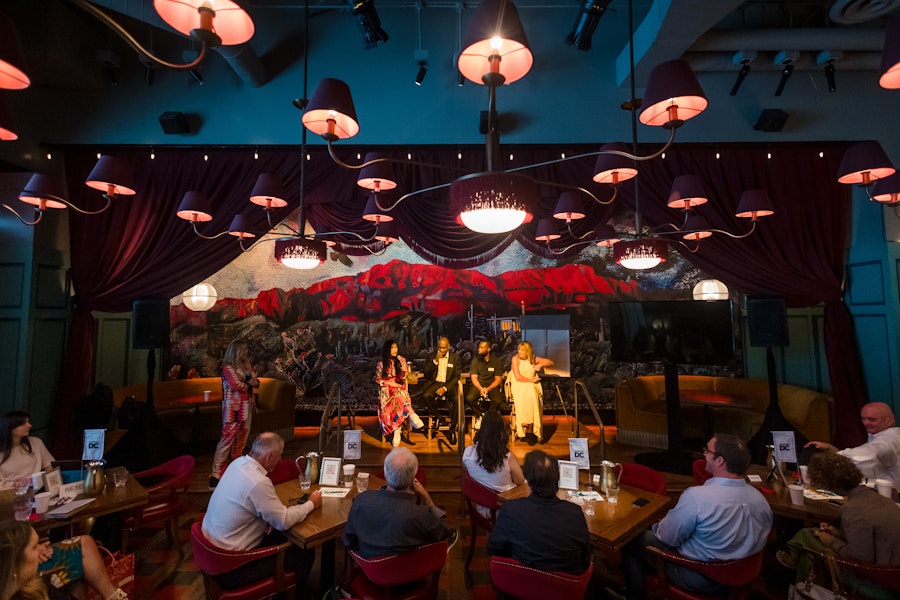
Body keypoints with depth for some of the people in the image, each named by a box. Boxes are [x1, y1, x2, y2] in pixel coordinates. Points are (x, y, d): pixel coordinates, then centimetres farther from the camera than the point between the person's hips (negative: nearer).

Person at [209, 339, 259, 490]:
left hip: (246, 407, 7)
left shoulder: (247, 365, 13)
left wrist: (255, 382, -10)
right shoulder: (228, 367, -9)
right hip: (233, 407, -7)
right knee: (227, 439, -9)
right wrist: (249, 384, -1)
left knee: (242, 438, 13)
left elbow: (256, 382, 14)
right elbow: (236, 385, -19)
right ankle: (216, 473, -4)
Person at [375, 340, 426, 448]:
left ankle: (397, 434, -28)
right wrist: (389, 382, -6)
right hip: (387, 390, -1)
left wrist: (404, 372, -19)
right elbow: (377, 378, 8)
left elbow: (402, 378, 4)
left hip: (399, 388, 1)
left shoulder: (401, 360, 7)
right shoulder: (381, 363, 4)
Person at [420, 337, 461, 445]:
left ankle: (452, 430, -14)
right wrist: (435, 361, -15)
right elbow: (426, 375, -3)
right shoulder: (431, 356, 4)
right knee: (425, 395, -30)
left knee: (456, 399, -30)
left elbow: (456, 376, 0)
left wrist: (445, 388, -15)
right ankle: (437, 416, -2)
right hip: (435, 382, 1)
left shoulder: (455, 357, 2)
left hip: (449, 383, -1)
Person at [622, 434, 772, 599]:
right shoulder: (761, 499, -12)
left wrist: (658, 527, 4)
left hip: (699, 579, -6)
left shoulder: (696, 496, -32)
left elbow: (667, 538, -19)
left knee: (632, 541, 12)